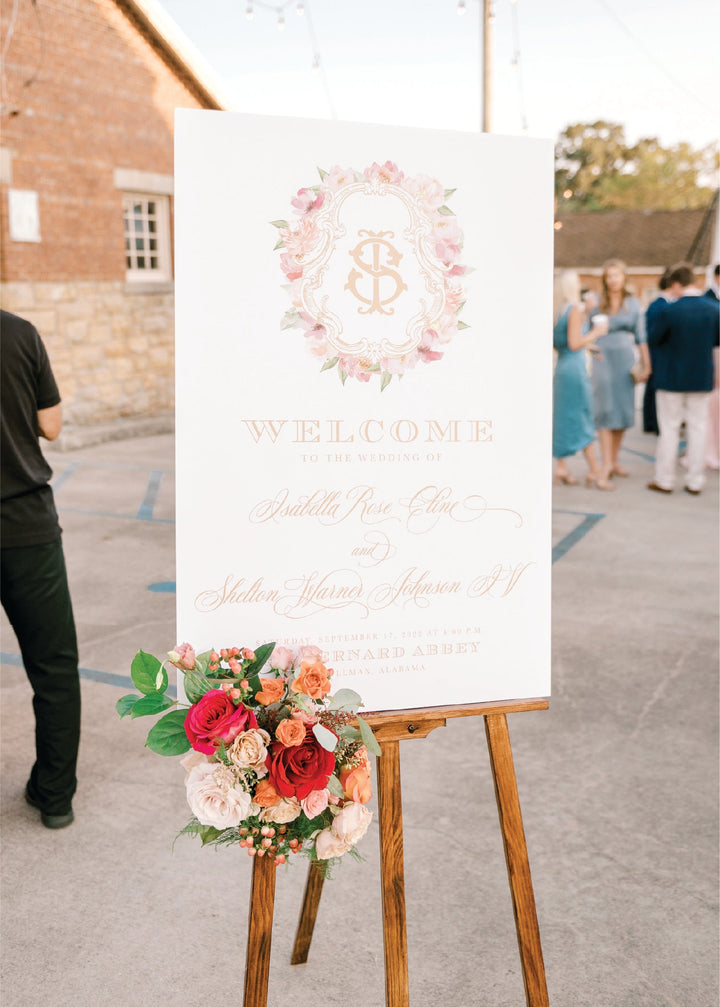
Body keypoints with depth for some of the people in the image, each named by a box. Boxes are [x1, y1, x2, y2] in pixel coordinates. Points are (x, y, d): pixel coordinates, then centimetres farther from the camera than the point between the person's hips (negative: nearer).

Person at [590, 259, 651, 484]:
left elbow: (641, 336, 7)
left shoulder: (633, 303, 7)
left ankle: (615, 461, 17)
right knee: (605, 411, -7)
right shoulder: (596, 302, 2)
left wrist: (646, 365, 4)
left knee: (623, 411, 6)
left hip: (625, 360, 2)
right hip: (603, 359, -2)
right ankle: (606, 465, -7)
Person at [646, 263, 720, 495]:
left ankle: (664, 480, 13)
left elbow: (653, 339, -7)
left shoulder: (670, 311, -19)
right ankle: (695, 482, 14)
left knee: (669, 429, 7)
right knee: (697, 428, 10)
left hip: (672, 378, -3)